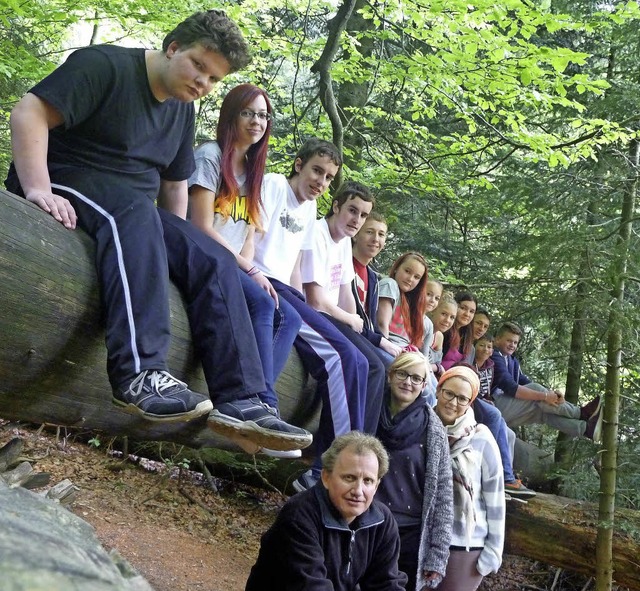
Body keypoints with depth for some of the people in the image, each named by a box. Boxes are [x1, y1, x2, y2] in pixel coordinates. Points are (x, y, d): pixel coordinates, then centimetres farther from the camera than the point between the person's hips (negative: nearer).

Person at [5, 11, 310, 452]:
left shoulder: (183, 110, 15)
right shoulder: (106, 65, -8)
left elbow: (174, 184, 21)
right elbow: (30, 114, -17)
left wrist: (177, 246, 10)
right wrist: (39, 189, -28)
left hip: (134, 210, 7)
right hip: (69, 184, -7)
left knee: (216, 262, -13)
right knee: (135, 212, -38)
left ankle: (240, 401, -20)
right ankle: (140, 374, -49)